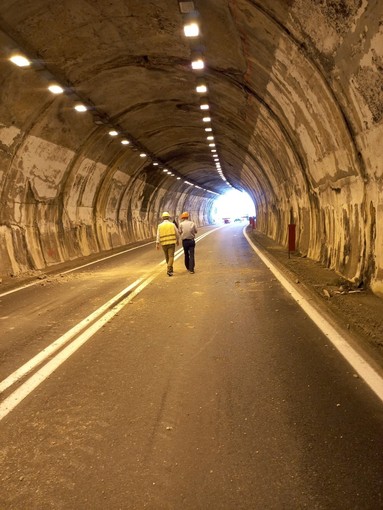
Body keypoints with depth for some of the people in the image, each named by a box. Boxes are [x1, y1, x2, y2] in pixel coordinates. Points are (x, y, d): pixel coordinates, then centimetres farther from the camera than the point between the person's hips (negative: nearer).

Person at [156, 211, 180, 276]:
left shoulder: (160, 226, 1)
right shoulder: (172, 225, 0)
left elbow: (158, 235, -5)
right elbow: (177, 234, 6)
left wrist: (157, 244, -7)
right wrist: (178, 240, 22)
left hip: (164, 244, 2)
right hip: (171, 243, -2)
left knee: (167, 257, 19)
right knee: (171, 257, -5)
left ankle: (170, 269, 32)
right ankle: (169, 270, -21)